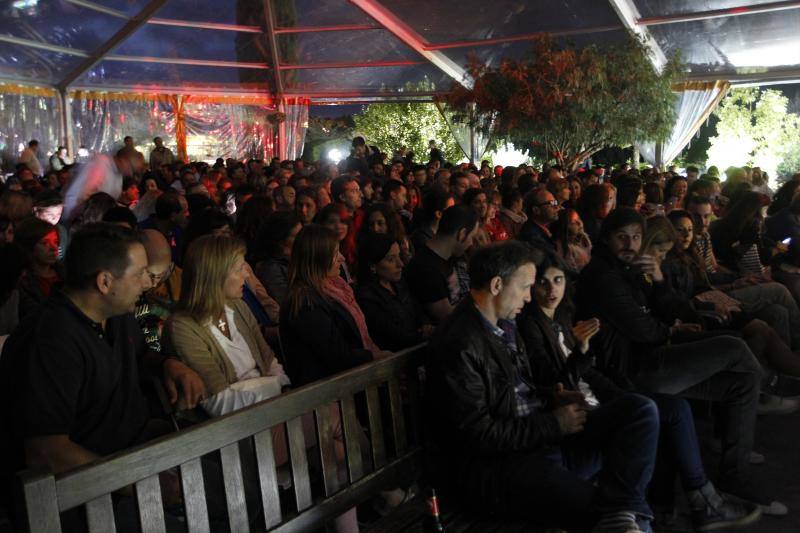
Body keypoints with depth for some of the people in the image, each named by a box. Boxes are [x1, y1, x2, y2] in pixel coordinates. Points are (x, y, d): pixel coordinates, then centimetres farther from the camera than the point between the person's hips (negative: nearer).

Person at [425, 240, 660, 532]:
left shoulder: (504, 325, 13)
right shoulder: (458, 345, -18)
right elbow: (478, 435, -21)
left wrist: (554, 401, 3)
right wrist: (555, 424, -13)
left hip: (541, 437, 10)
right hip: (491, 464, -10)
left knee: (640, 409, -7)